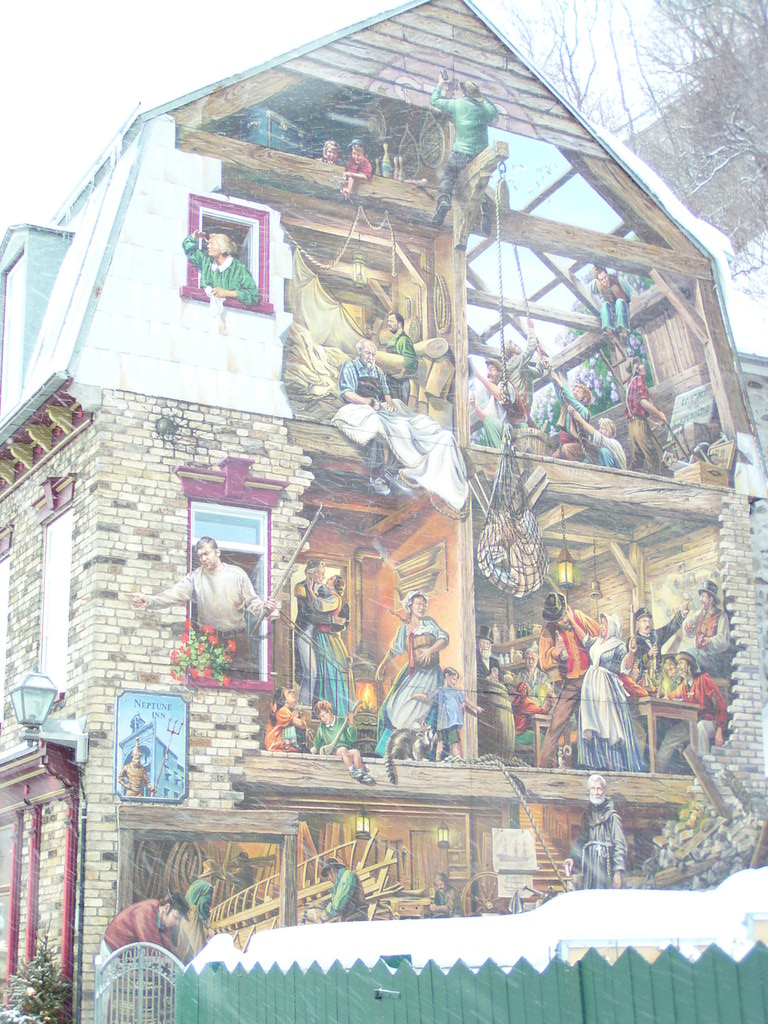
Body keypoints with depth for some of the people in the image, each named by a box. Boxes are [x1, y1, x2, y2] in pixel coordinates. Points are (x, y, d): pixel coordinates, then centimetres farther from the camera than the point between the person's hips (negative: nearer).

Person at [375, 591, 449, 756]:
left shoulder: (429, 623, 2)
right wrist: (381, 666, 19)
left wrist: (431, 650, -21)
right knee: (393, 707, -2)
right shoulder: (404, 629, 9)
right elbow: (394, 650, 20)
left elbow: (444, 639, -5)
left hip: (430, 674, -3)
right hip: (411, 673, 3)